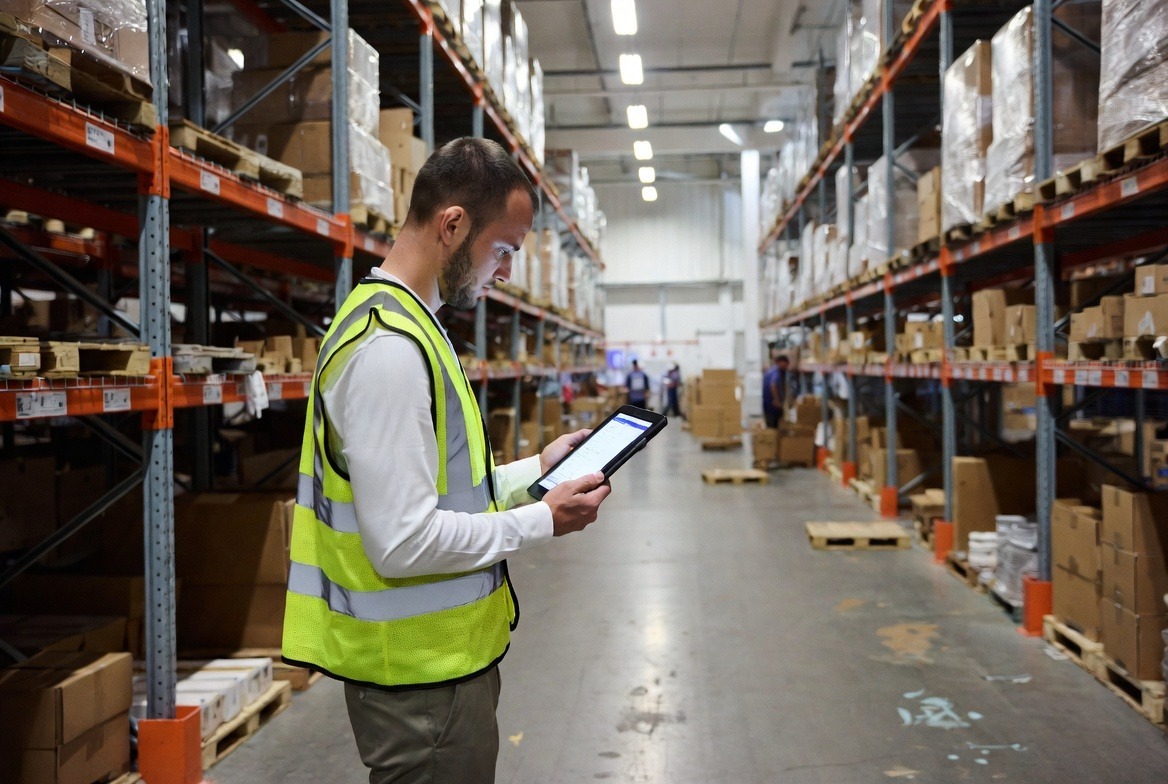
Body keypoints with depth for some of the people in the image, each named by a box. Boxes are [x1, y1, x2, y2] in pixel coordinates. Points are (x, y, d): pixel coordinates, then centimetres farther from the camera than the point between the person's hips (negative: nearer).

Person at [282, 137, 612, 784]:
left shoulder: (400, 325, 11)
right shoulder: (389, 348, -22)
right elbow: (403, 541, -26)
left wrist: (533, 470, 9)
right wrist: (544, 521, -16)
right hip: (424, 677, -10)